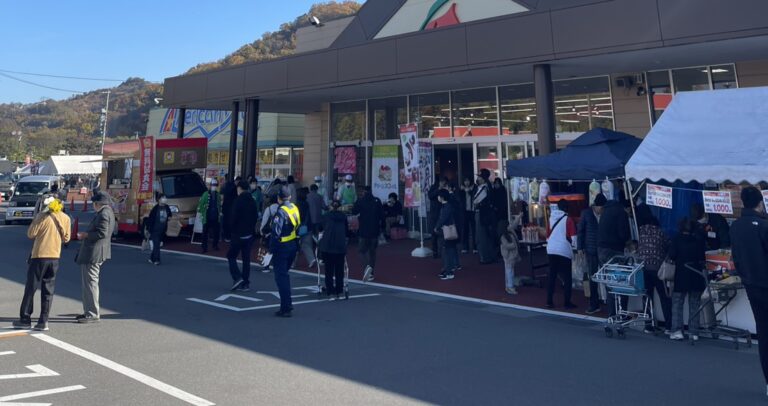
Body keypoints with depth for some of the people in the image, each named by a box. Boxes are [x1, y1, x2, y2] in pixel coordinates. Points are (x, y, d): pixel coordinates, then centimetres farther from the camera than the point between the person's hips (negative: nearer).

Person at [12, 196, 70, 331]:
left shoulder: (42, 216, -8)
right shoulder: (65, 218, 3)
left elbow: (30, 234, -5)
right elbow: (66, 238, 7)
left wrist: (36, 219, 8)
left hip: (39, 256, -3)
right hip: (55, 257, 3)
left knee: (30, 288, 8)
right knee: (48, 291, 7)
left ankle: (25, 319, 14)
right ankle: (43, 322, 5)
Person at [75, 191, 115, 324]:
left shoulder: (104, 214, -16)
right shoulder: (108, 212, 17)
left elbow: (102, 233, -24)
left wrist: (85, 235, -13)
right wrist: (85, 234, 18)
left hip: (93, 254, -11)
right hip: (92, 253, 11)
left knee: (91, 283, -7)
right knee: (89, 283, 17)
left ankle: (93, 314, -3)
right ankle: (89, 311, 25)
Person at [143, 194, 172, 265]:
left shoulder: (167, 207, 3)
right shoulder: (155, 208, -14)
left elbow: (170, 214, 24)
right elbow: (150, 218, -11)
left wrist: (169, 217, 2)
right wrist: (147, 228, -10)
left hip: (162, 230, 6)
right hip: (155, 230, -6)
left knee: (157, 245, 14)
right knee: (156, 245, -8)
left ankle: (151, 258, 27)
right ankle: (156, 260, -4)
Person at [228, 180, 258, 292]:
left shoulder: (238, 201, -14)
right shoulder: (252, 201, 8)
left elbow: (234, 217, -16)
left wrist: (232, 228, 0)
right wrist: (252, 229, 14)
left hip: (238, 234, -6)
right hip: (249, 234, 6)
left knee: (231, 256, 6)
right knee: (246, 259, 9)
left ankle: (237, 277, -9)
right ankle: (245, 283, 10)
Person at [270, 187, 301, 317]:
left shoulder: (281, 211, -19)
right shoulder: (295, 208, 4)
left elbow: (276, 232, -21)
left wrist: (272, 248, -10)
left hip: (282, 247, -8)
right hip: (293, 246, 8)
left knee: (281, 277, 0)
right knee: (284, 274, 22)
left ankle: (286, 308, 2)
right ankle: (287, 304, 29)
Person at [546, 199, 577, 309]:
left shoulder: (551, 218, 8)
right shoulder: (568, 219, -8)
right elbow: (573, 237, -9)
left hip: (551, 250, 5)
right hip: (564, 251, -5)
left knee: (552, 276, 10)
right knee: (567, 277, 4)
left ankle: (549, 301, 10)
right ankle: (567, 302, 4)